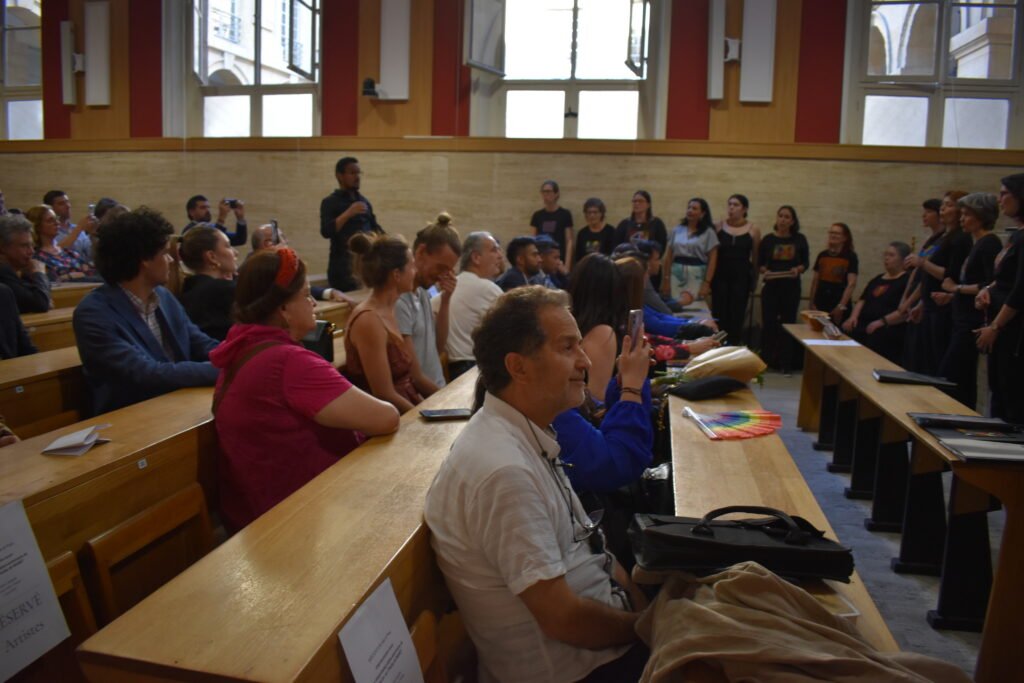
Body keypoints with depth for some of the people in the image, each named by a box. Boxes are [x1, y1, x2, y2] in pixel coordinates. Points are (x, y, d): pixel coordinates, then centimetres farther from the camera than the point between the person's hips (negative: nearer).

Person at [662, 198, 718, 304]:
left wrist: (707, 283, -11)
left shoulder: (708, 232, 2)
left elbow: (712, 260, -3)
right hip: (676, 274, 3)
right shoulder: (677, 230, 10)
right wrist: (665, 279, 8)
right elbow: (669, 257, 12)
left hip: (697, 276, -3)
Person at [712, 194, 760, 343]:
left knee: (737, 314, 4)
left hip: (741, 276, 0)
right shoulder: (718, 227, 2)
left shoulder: (753, 230, 1)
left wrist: (754, 278, 7)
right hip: (720, 275, 1)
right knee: (719, 314, 1)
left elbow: (756, 257, 6)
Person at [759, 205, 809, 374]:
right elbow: (760, 263, 6)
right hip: (771, 286, 0)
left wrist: (798, 269, -13)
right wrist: (765, 271, -14)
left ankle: (786, 363, 12)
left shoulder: (800, 239, 2)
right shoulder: (768, 239, 1)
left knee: (788, 323, 5)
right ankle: (767, 360, 10)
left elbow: (806, 262, 7)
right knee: (769, 323, 0)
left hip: (792, 287, 0)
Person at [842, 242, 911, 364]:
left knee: (876, 341, -36)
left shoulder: (907, 281, 0)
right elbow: (862, 300, 22)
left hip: (888, 329, -6)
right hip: (863, 325, 7)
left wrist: (882, 322, -21)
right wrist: (853, 316, 3)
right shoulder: (877, 279, 26)